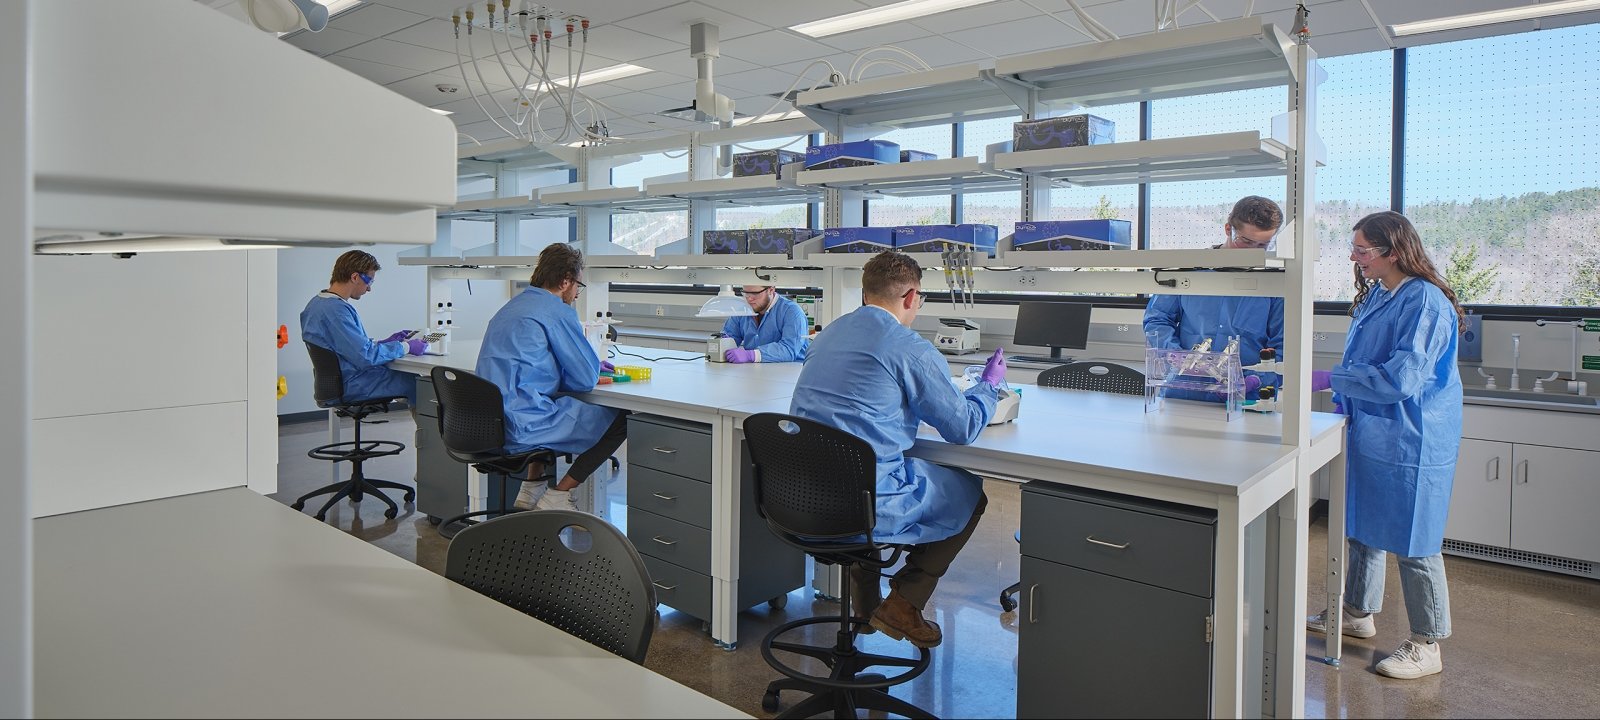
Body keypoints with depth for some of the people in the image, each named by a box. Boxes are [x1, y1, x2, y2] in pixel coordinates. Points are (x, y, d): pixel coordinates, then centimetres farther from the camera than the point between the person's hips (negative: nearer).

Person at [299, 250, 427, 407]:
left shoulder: (317, 303, 9)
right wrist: (405, 347, -15)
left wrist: (384, 342, 13)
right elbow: (366, 356, -25)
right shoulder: (335, 309, -23)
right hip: (354, 386, -11)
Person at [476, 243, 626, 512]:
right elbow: (586, 380, -9)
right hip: (521, 427, -10)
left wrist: (592, 366, 24)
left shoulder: (510, 308, 18)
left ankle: (531, 490, 31)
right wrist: (594, 368, 14)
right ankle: (557, 497, 2)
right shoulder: (558, 312, -10)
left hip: (489, 425, 10)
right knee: (620, 419, -2)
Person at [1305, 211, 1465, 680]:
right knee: (1362, 527, 20)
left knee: (1412, 541, 0)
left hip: (1409, 443, -9)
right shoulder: (1375, 295, 10)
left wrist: (1331, 379, -24)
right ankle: (1358, 613, 36)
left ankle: (1426, 646, 15)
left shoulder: (1425, 302, -19)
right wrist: (1345, 397, 15)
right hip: (1369, 431, 9)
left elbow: (1402, 377, -26)